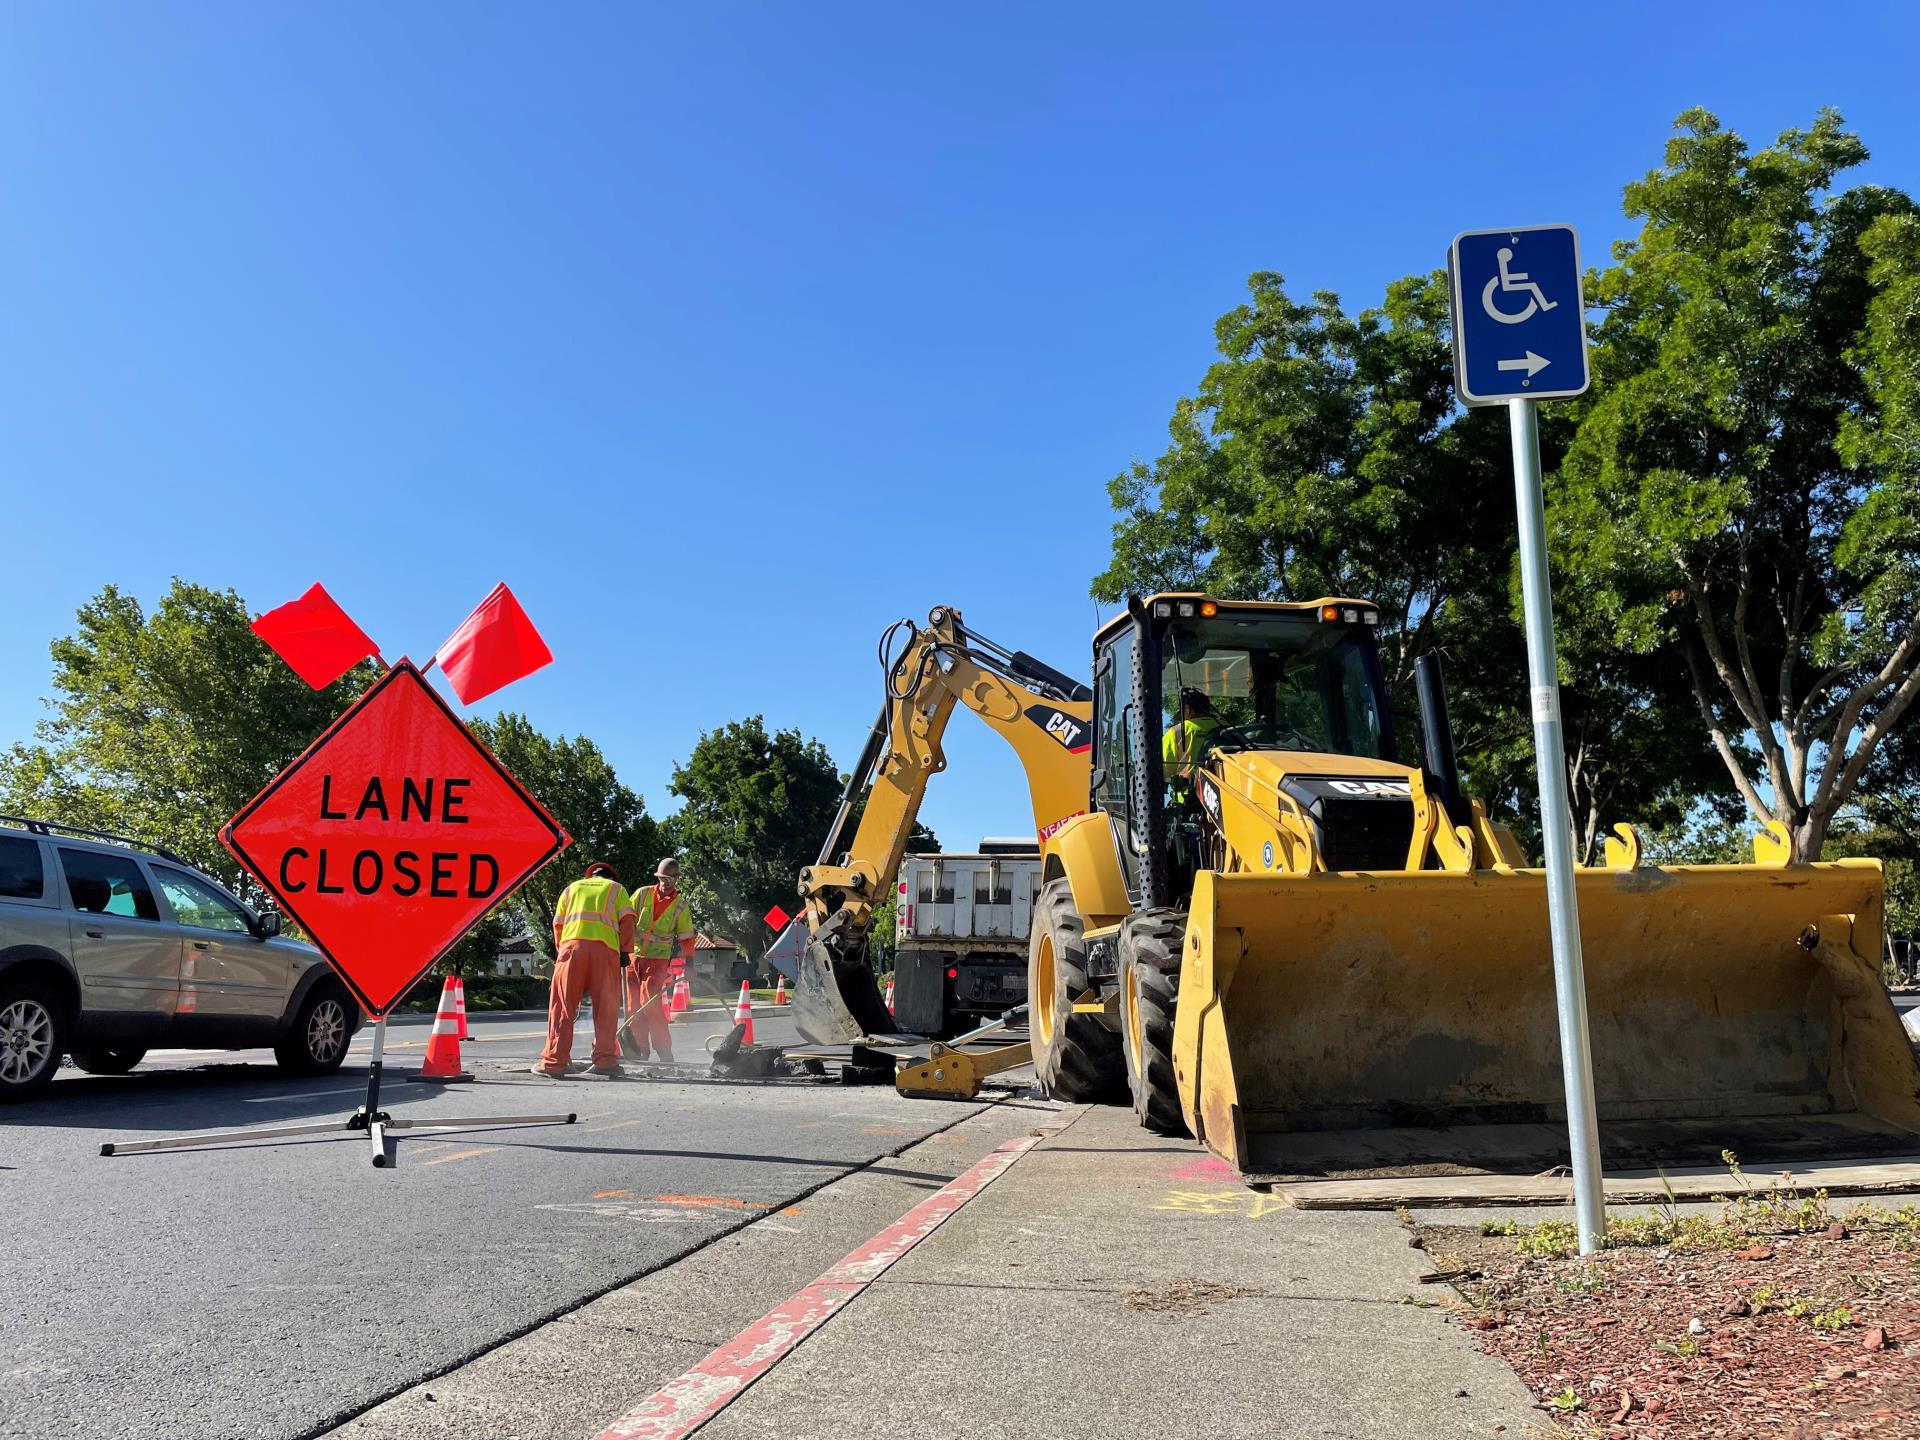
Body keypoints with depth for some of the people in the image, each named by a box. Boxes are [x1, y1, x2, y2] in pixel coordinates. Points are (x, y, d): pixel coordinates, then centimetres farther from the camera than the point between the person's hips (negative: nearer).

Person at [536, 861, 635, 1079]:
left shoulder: (572, 888, 28)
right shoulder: (616, 889, 23)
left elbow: (558, 924, 19)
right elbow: (627, 920, 8)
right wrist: (625, 951, 8)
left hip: (572, 945, 1)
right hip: (606, 949, -1)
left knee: (562, 1006, 1)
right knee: (606, 1009, 3)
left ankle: (554, 1063, -1)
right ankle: (605, 1060, 1)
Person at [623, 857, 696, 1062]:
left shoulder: (680, 905, 3)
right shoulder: (642, 894, 3)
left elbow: (687, 937, 7)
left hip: (659, 959, -3)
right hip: (634, 954, 3)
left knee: (649, 1001, -14)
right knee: (634, 1003, 3)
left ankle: (664, 1050, -9)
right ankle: (639, 1048, 12)